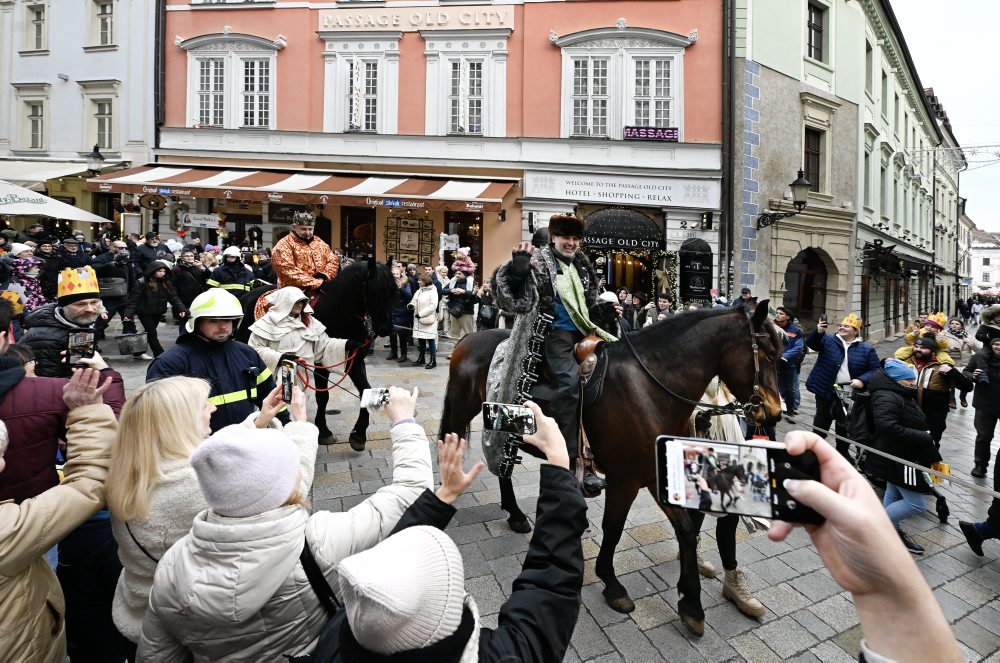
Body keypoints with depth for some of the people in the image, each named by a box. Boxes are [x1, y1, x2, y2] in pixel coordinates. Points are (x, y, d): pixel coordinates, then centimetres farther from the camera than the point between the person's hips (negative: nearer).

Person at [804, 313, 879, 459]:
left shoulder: (866, 349, 2)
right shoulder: (828, 340, 1)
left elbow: (875, 370, 1)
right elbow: (811, 343, -15)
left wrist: (862, 380, -17)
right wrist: (818, 332, -34)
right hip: (826, 389, -1)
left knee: (845, 423, 13)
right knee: (822, 418, 11)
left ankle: (842, 450, 28)